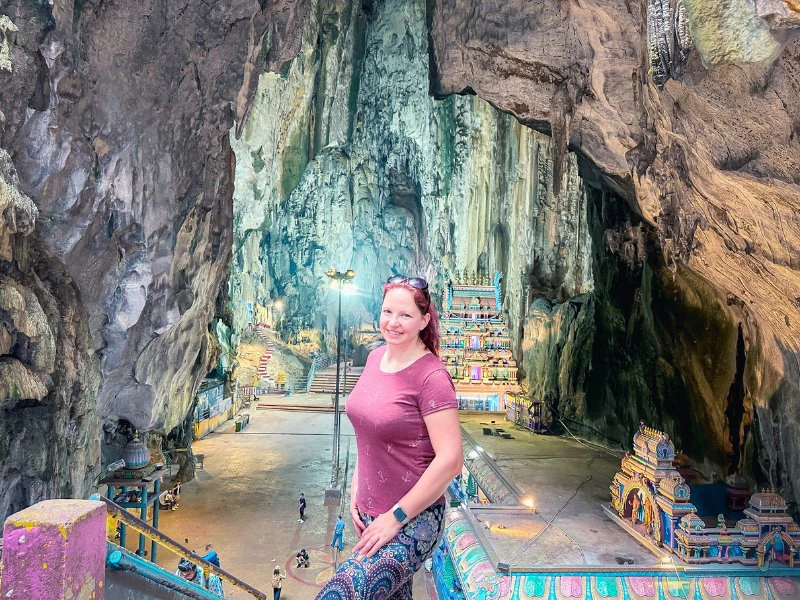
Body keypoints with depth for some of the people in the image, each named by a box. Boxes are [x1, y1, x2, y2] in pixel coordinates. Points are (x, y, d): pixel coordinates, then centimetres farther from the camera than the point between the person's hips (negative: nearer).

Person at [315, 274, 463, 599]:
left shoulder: (431, 376, -19)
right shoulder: (375, 357, 3)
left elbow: (450, 460, -22)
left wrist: (396, 517, -17)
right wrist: (356, 488, 8)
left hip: (414, 520, -7)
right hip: (370, 513, 7)